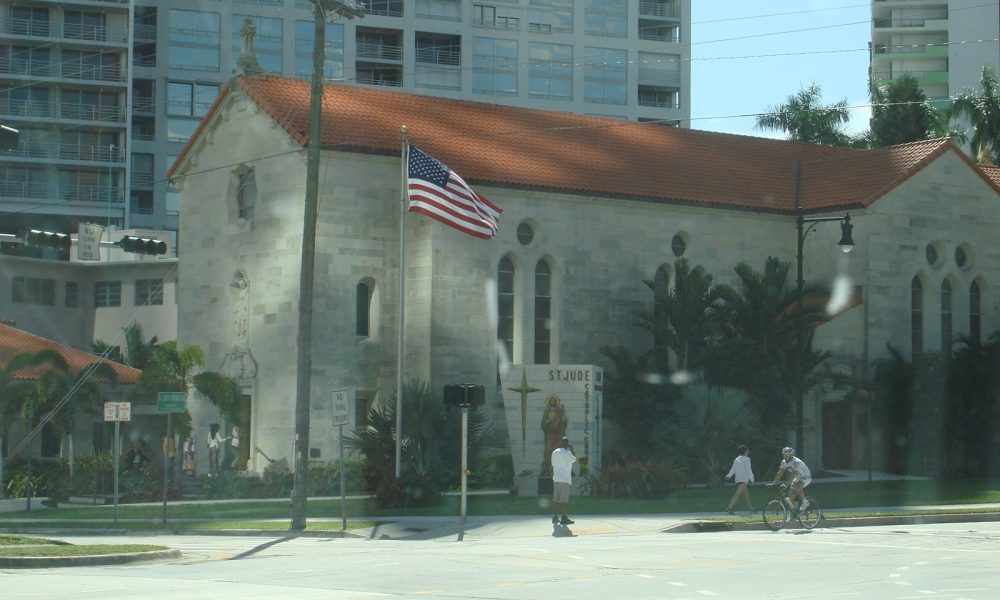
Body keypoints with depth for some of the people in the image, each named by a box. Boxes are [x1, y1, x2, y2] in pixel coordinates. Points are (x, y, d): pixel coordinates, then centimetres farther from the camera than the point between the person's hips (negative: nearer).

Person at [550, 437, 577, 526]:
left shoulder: (555, 452, 11)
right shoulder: (566, 452, -10)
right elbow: (574, 459, 4)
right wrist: (571, 449, 10)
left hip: (556, 478, 7)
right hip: (564, 479, -7)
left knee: (556, 498, 8)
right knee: (564, 499, -6)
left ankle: (555, 517, 9)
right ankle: (564, 518, -7)